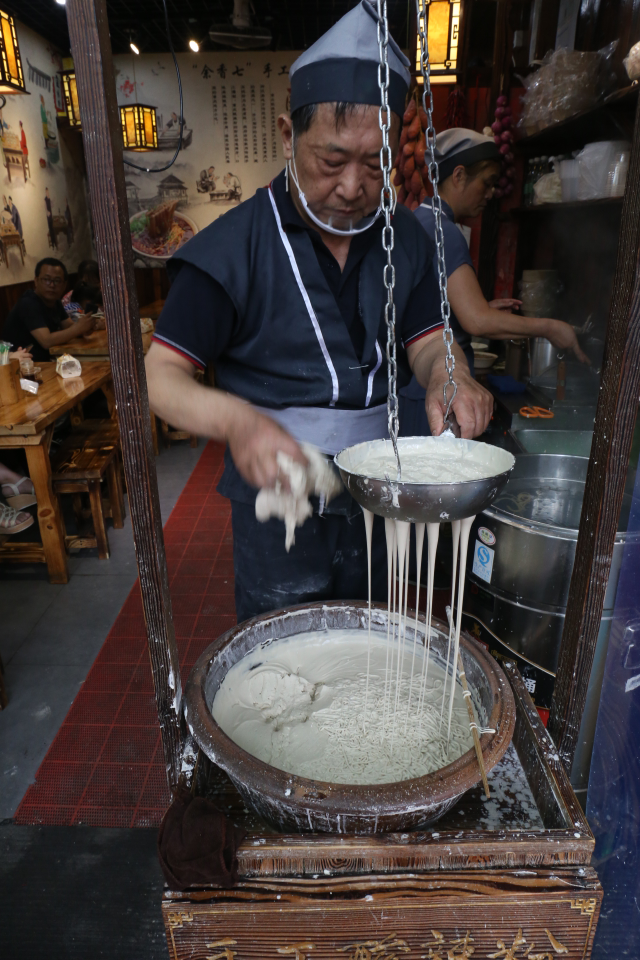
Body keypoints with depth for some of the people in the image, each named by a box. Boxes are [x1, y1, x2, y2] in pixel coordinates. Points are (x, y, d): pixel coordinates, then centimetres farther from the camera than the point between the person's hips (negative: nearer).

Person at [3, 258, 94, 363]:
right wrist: (78, 328, -22)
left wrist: (84, 327, -13)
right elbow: (47, 341, -28)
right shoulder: (28, 304, -19)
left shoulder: (54, 302, 8)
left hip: (45, 361, 8)